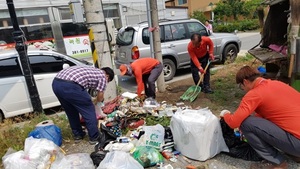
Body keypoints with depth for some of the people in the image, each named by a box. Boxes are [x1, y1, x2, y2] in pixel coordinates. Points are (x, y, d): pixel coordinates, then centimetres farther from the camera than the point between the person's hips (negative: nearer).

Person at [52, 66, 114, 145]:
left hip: (56, 83, 9)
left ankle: (77, 135, 37)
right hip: (69, 86, -9)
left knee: (71, 112, 25)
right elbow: (100, 97, 18)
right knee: (89, 111, 9)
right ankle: (94, 137, 20)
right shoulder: (102, 76, 13)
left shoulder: (90, 70, 34)